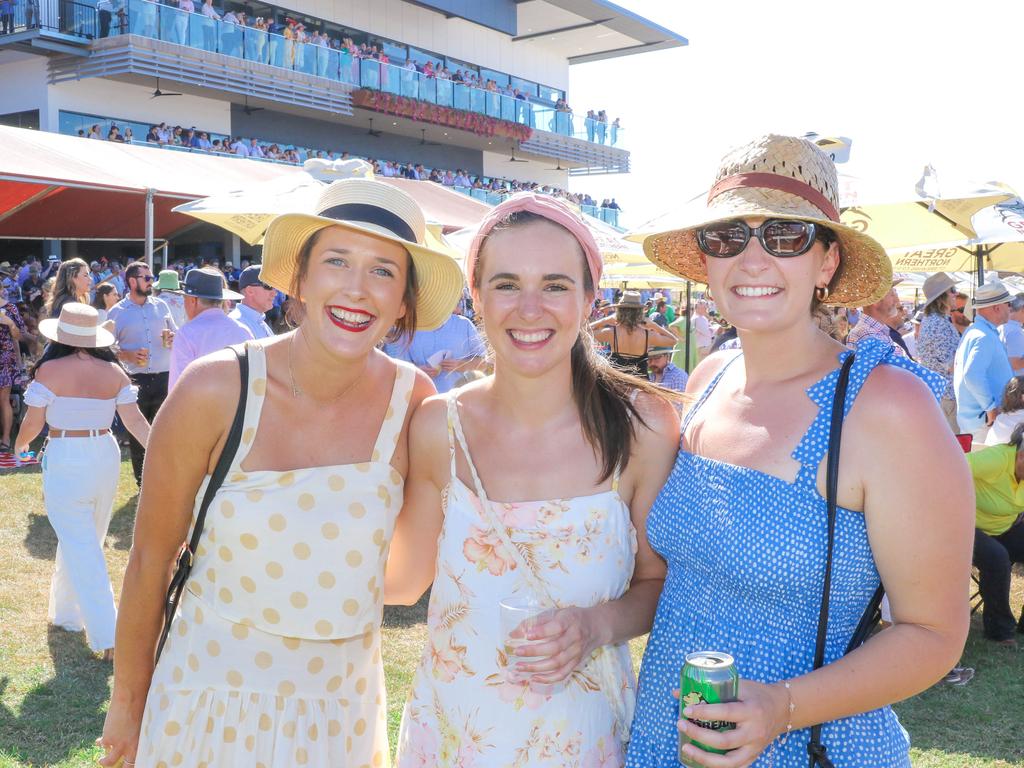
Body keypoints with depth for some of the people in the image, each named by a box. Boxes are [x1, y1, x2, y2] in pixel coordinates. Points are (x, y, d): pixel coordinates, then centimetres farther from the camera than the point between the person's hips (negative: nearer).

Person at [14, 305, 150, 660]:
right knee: (85, 541, 20)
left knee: (81, 548, 0)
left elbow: (33, 423, -6)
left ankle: (107, 637, -3)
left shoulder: (50, 370, -10)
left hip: (66, 461, -5)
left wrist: (21, 443, 15)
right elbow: (135, 421, -3)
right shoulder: (114, 372, 1)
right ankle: (66, 611, 38)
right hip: (106, 457, 5)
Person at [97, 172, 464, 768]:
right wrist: (128, 706, 0)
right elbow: (150, 562, -8)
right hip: (212, 703, -2)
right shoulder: (216, 390, -20)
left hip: (346, 709, 2)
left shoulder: (415, 403, -13)